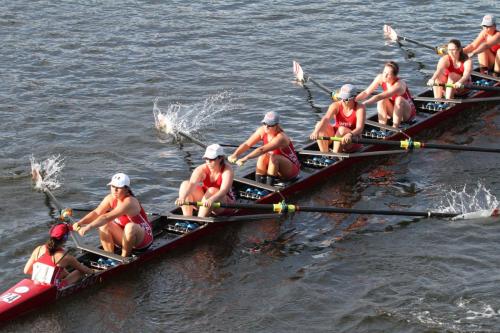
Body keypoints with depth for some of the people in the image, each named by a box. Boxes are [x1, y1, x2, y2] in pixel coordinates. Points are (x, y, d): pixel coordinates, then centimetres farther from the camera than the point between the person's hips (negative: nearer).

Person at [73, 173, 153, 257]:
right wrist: (80, 223, -28)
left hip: (144, 239, -7)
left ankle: (125, 258, -18)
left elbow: (107, 217, -38)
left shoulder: (129, 202, -29)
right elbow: (96, 212, -13)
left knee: (130, 227, -37)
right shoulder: (111, 198, -5)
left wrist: (88, 227, -44)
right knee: (104, 225, -13)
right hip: (125, 238, 7)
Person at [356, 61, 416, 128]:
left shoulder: (399, 85, -33)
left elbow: (378, 97, -43)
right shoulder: (380, 78, -15)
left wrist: (361, 104, -51)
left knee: (399, 99, -34)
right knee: (382, 100, -23)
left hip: (407, 113, -5)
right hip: (393, 112, 5)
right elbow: (366, 92, -14)